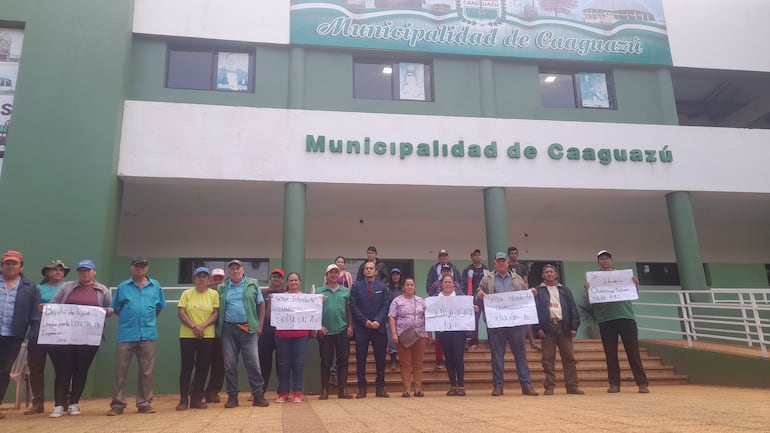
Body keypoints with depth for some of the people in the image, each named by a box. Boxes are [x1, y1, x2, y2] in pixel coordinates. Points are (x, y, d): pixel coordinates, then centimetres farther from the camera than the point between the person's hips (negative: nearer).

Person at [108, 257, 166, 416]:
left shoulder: (155, 286, 8)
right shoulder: (123, 287, 5)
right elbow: (115, 309, 12)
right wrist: (128, 319, 9)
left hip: (148, 335, 1)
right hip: (126, 335, -1)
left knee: (146, 371, 6)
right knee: (120, 370, 1)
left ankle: (144, 403, 15)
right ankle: (118, 404, 10)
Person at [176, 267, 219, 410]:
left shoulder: (214, 294, 4)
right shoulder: (187, 293, 5)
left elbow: (215, 314, -1)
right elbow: (181, 313, -1)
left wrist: (202, 326, -16)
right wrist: (194, 326, -15)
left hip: (207, 336, 0)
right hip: (187, 335, 0)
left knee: (203, 367, 3)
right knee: (186, 366, 1)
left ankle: (196, 398, 14)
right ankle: (183, 399, 9)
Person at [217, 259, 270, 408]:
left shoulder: (253, 284, 6)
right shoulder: (222, 288, 9)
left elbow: (261, 305, 7)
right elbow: (217, 309, 12)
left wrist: (260, 325, 0)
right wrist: (219, 328, 3)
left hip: (248, 329, -1)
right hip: (228, 329, 2)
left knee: (253, 362, -3)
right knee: (229, 364, 4)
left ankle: (258, 395, 4)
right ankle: (232, 396, 14)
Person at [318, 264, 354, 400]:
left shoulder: (346, 291, 9)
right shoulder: (320, 291, 6)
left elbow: (349, 310, 8)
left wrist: (350, 326, -1)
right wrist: (319, 326, -6)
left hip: (342, 330, 1)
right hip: (325, 331, -1)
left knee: (343, 360, 2)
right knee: (326, 361, 4)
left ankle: (342, 390, 10)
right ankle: (324, 390, 13)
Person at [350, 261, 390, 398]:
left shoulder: (382, 287, 10)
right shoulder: (356, 286, 6)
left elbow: (385, 307, 3)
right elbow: (353, 306, -1)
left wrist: (377, 321, -12)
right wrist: (365, 321, -10)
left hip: (379, 327, 1)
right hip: (361, 328, -1)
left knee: (380, 359, 4)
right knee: (360, 359, 1)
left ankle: (380, 388, 13)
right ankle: (362, 388, 9)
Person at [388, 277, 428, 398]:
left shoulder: (421, 301, 14)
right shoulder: (397, 301, 5)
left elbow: (427, 318, 15)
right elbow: (391, 318, -1)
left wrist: (429, 334, 8)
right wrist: (394, 334, -11)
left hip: (420, 335, 2)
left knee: (418, 363, 4)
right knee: (405, 364, 0)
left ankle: (418, 389, 9)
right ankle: (406, 389, 5)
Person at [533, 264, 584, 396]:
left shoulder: (565, 290, 17)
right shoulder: (538, 291, 10)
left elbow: (573, 309, 11)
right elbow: (535, 309, 2)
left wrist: (574, 327, 1)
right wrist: (538, 328, -9)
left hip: (563, 326, 2)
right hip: (547, 327, -2)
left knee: (569, 357, 1)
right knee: (548, 358, -2)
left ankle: (572, 386, 7)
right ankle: (549, 386, 3)